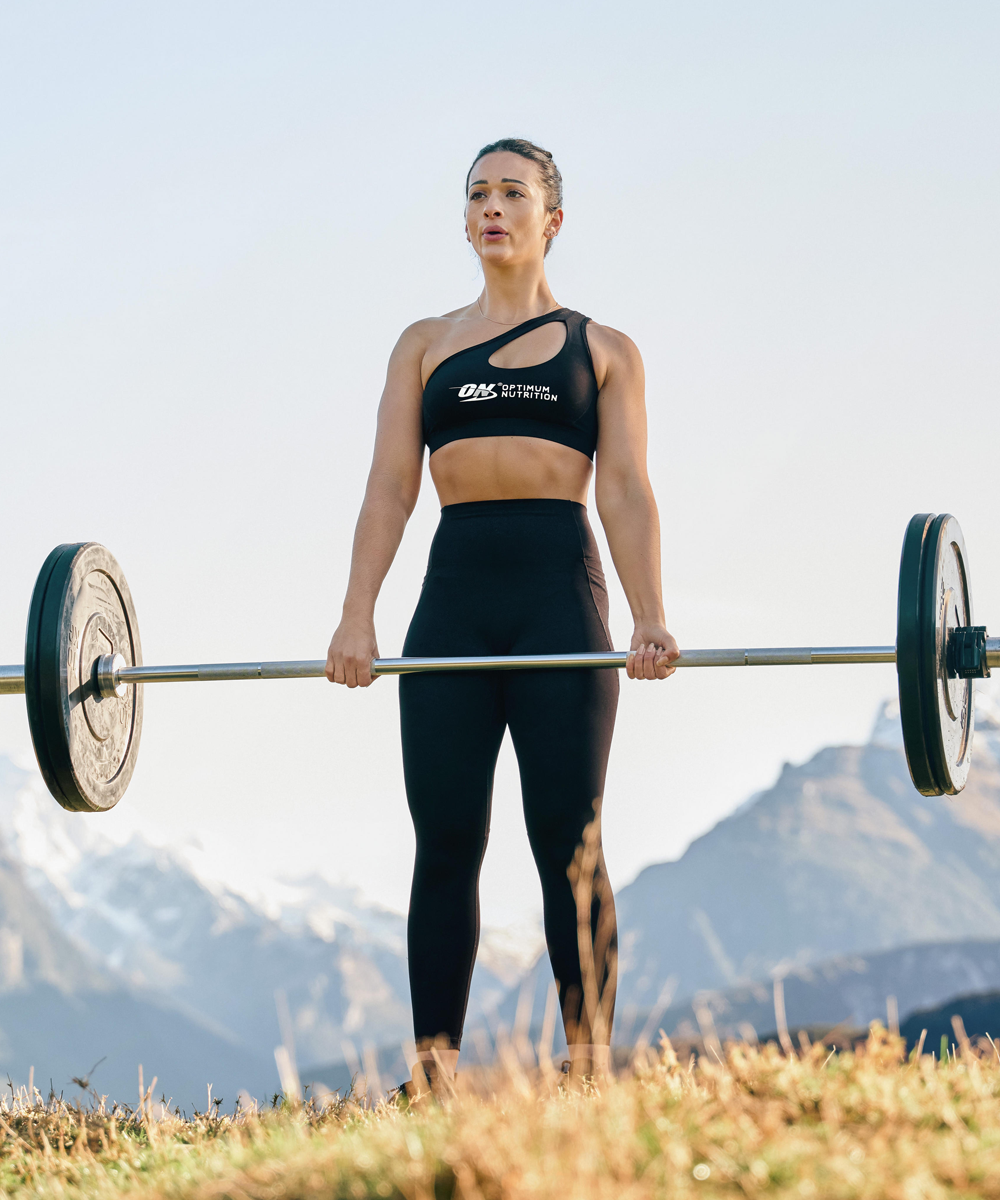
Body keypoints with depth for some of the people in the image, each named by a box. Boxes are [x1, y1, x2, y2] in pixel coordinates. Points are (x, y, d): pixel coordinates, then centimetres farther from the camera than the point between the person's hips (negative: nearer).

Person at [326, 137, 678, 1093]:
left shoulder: (603, 350, 13)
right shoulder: (425, 345, 17)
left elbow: (626, 492, 3)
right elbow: (389, 485, 8)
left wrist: (649, 621, -11)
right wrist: (356, 619, -4)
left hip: (560, 593, -2)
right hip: (453, 599, 2)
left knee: (568, 847, -5)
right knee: (444, 845, -2)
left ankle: (589, 1074, -3)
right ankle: (432, 1077, 0)